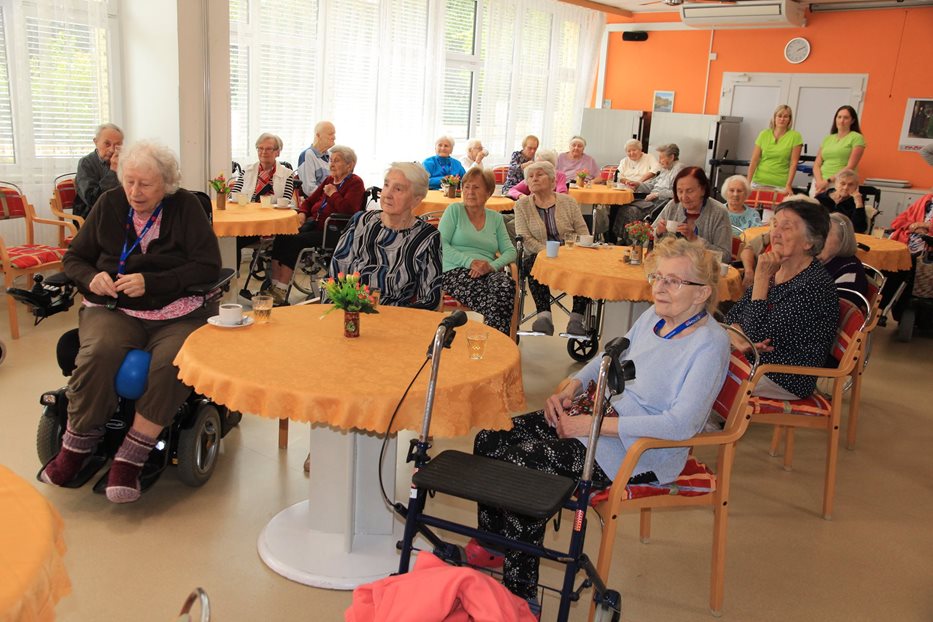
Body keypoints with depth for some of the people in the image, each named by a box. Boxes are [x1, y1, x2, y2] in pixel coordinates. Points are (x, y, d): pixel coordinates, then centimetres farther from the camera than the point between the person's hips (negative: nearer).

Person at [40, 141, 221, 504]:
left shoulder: (186, 207, 2)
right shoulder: (109, 205, 10)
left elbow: (208, 266, -7)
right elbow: (73, 258, 17)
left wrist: (151, 282, -17)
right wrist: (91, 278, -7)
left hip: (175, 312, -1)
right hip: (112, 308, 2)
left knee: (174, 362, -34)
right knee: (99, 353, -32)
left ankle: (128, 461, -23)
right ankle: (75, 450, -13)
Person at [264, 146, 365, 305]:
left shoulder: (355, 183, -4)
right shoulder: (329, 180, 21)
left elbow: (347, 210, -20)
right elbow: (309, 201, 24)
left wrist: (333, 193, -7)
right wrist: (302, 213, 3)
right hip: (314, 223, 8)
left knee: (295, 241, -27)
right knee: (281, 236, -18)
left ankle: (281, 291, -22)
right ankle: (274, 285, -20)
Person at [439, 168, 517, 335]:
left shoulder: (496, 218, 20)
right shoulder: (454, 210, 11)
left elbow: (510, 251, 11)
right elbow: (441, 245, -1)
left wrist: (492, 266, -12)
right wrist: (470, 261, -15)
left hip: (488, 272, 3)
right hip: (455, 271, -3)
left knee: (507, 285, -34)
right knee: (486, 299, -37)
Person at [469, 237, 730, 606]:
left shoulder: (709, 344, -19)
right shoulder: (654, 316, 5)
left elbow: (681, 425, -26)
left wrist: (594, 425, -25)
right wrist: (573, 386, 1)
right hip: (608, 414, 9)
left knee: (522, 462, -20)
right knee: (491, 439, -3)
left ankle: (519, 597, -1)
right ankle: (490, 544, 16)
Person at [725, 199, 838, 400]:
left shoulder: (816, 286, -20)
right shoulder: (775, 269, 5)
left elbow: (758, 335, -22)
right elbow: (733, 314, 7)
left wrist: (762, 278, -20)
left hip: (785, 381, -7)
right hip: (751, 358, 7)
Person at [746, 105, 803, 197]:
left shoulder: (795, 136, -1)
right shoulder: (764, 134, 4)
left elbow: (793, 163, -5)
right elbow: (754, 161, 2)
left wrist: (788, 185, -11)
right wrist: (748, 182, -2)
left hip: (780, 185, -2)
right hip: (759, 182, 2)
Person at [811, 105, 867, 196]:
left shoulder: (857, 138, 2)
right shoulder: (827, 139, 16)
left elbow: (850, 167, -7)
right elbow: (817, 165, 10)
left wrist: (828, 181, -15)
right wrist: (819, 181, -9)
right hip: (820, 183, 4)